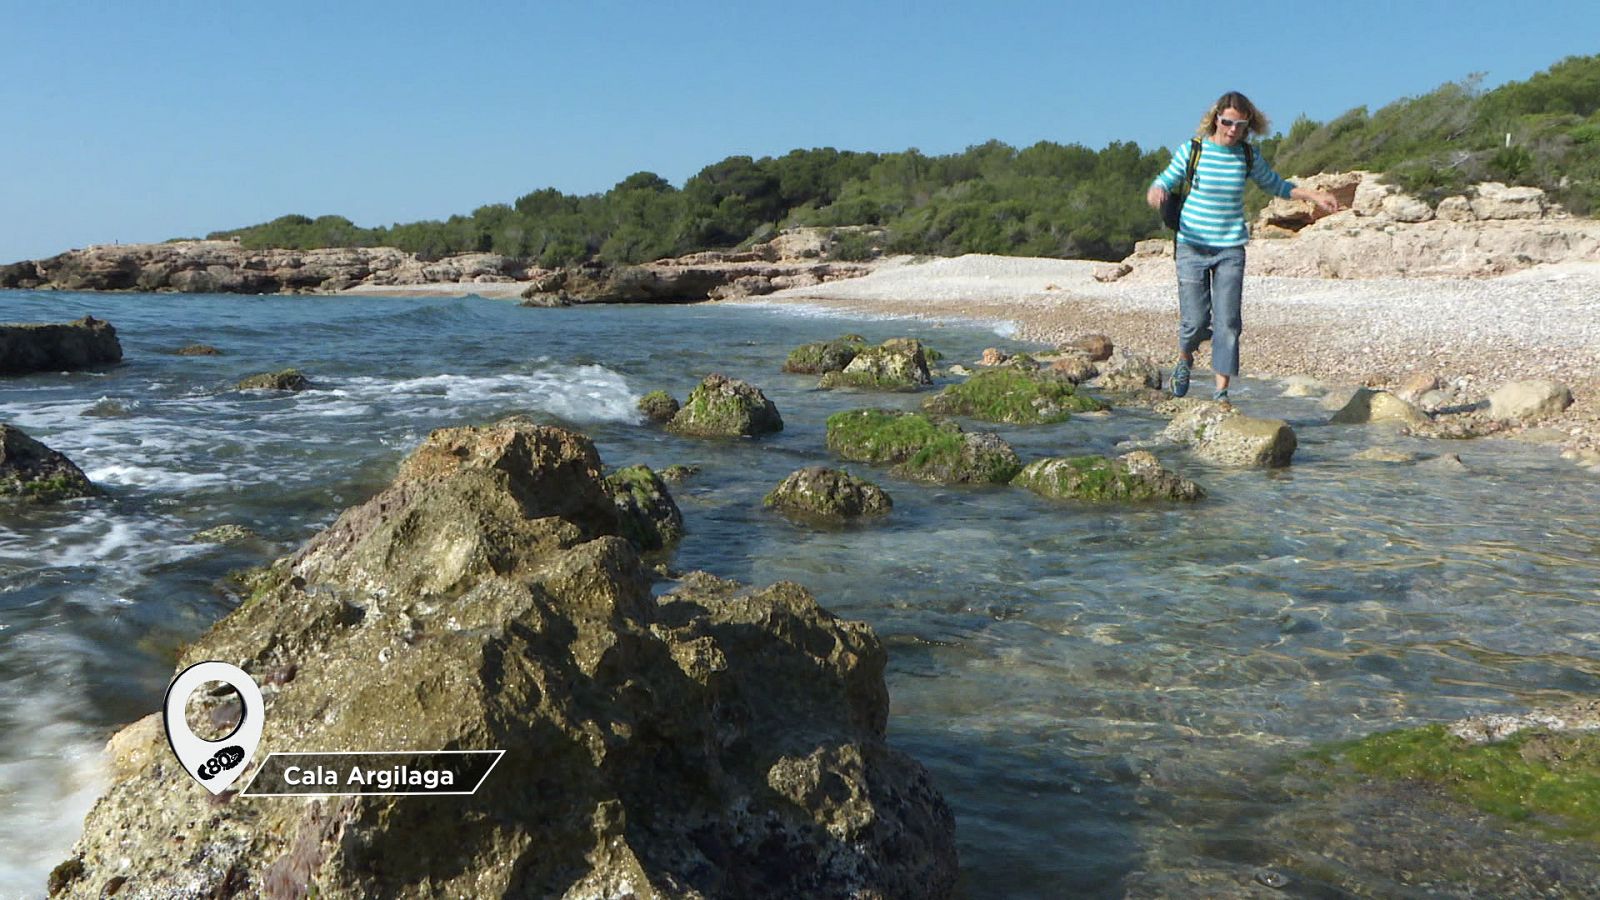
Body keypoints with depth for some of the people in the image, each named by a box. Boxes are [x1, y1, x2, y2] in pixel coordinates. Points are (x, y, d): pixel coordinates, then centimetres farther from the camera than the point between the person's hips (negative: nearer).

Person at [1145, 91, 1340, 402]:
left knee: (1227, 321, -6)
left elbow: (1276, 185, 19)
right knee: (1195, 320, -5)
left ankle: (1221, 390, 2)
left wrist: (1314, 196, 8)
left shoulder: (1248, 157, 4)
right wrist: (1156, 192, -26)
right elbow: (1165, 181, -2)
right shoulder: (1192, 150, -5)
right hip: (1193, 245, -2)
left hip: (1231, 248, 2)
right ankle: (1184, 360, 29)